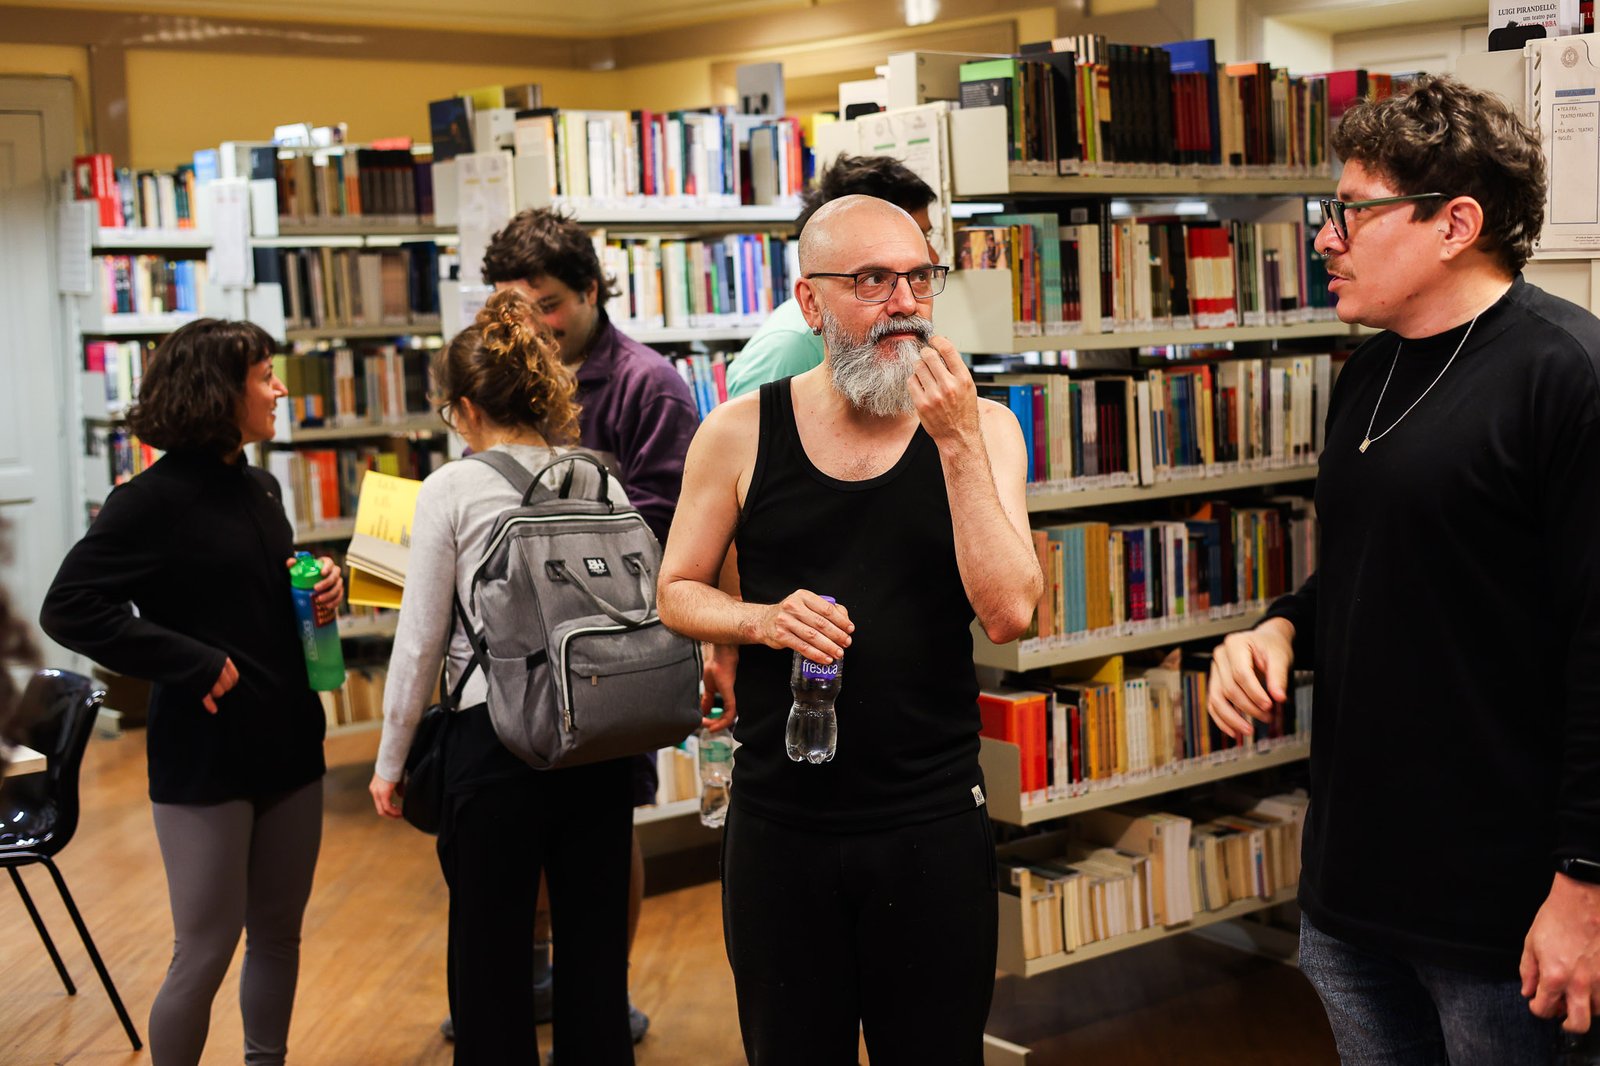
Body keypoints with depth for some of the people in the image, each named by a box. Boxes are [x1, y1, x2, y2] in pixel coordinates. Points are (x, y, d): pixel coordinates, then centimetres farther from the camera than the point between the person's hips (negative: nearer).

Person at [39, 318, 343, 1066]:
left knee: (278, 935, 16)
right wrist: (192, 664, -21)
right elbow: (68, 609, -19)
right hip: (205, 755, -7)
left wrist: (322, 590, 1)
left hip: (289, 746, 7)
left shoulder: (259, 489, 9)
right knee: (206, 949, 1)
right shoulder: (153, 501, -13)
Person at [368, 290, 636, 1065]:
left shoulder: (452, 490, -7)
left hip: (496, 735, -4)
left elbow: (421, 640, -4)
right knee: (595, 936, 14)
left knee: (492, 949, 9)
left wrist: (390, 761, 6)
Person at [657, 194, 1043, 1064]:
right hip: (779, 821, 0)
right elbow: (677, 593, 6)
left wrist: (958, 445, -21)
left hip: (933, 820, 0)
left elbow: (1008, 612, -15)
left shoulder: (978, 428, -3)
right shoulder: (741, 433, -3)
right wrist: (764, 619, -14)